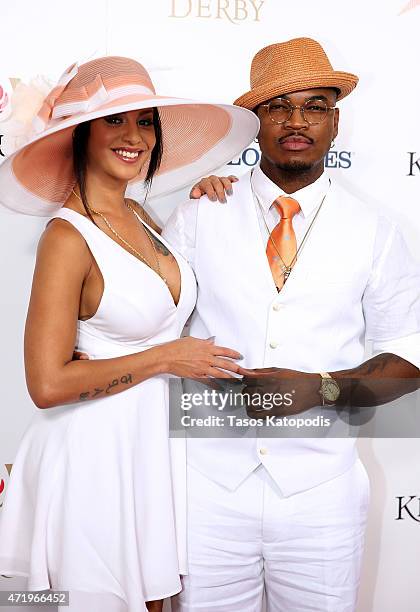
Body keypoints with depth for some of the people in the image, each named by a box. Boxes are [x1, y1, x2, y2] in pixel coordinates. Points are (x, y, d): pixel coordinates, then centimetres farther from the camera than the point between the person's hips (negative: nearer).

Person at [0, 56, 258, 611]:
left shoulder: (142, 218, 4)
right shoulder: (68, 236, -18)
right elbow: (48, 384, -22)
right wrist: (164, 358, -15)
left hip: (156, 441, 7)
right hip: (96, 452, -7)